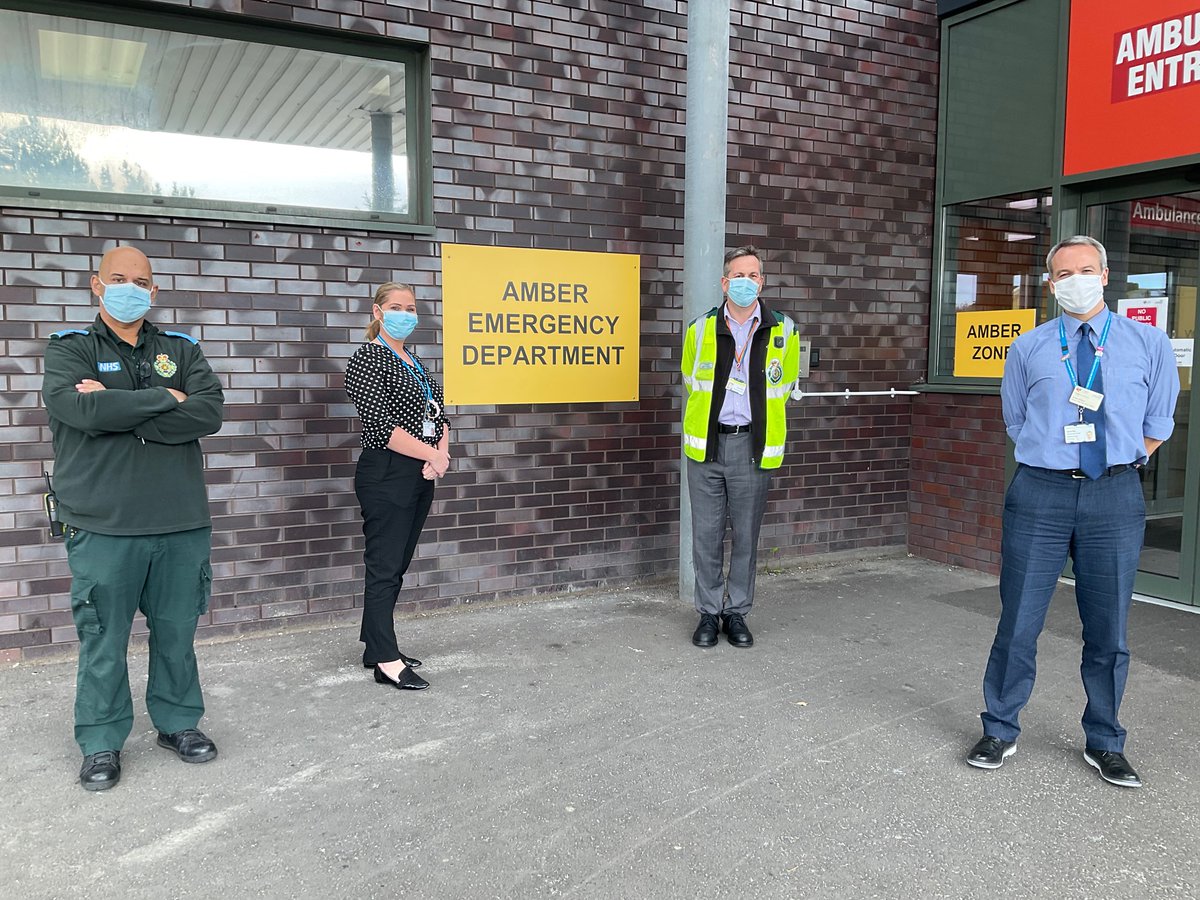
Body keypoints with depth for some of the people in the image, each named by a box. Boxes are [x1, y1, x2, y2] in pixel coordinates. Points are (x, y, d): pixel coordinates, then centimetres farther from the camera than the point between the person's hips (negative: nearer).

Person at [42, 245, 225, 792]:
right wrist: (165, 399, -9)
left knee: (178, 633, 12)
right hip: (104, 526, -2)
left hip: (182, 522, 3)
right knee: (104, 639, 6)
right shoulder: (70, 349, 3)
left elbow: (210, 412, -8)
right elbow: (84, 408, -18)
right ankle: (101, 743, 22)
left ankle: (178, 722, 30)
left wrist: (120, 410, -13)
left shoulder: (181, 350, 10)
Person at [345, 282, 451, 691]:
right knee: (384, 568, -2)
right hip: (386, 476, -8)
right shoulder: (368, 358, -9)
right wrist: (433, 455, -14)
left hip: (421, 476, 8)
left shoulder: (414, 361, 16)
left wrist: (441, 454, -6)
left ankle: (377, 646, 24)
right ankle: (386, 660, 4)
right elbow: (380, 425, -18)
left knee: (396, 566, 13)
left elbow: (439, 414, 14)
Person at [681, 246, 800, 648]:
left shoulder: (783, 330, 1)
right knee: (706, 533, 4)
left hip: (753, 445, 0)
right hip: (707, 442, 0)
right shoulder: (700, 329, 1)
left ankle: (737, 613, 22)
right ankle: (709, 613, 18)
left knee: (746, 535, 7)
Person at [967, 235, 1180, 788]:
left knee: (1108, 630, 9)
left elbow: (1157, 426, 14)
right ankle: (1000, 732, 21)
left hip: (1115, 497, 1)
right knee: (1018, 622, 4)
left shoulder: (1148, 344, 7)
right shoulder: (1027, 349, 7)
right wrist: (1053, 461, 6)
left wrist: (1116, 464, 6)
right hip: (1040, 494, 0)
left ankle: (1104, 745, 27)